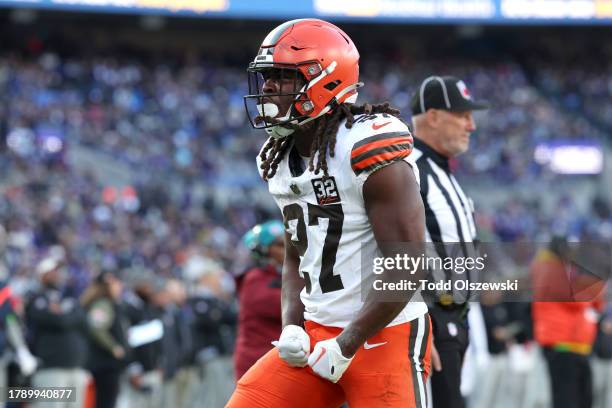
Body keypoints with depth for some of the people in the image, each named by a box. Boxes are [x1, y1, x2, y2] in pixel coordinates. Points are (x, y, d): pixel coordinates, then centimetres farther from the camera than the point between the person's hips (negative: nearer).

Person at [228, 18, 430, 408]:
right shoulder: (282, 159, 10)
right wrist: (291, 327, 3)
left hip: (384, 336, -8)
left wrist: (346, 344, -16)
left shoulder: (367, 147, -16)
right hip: (316, 333, 8)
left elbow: (406, 267, -19)